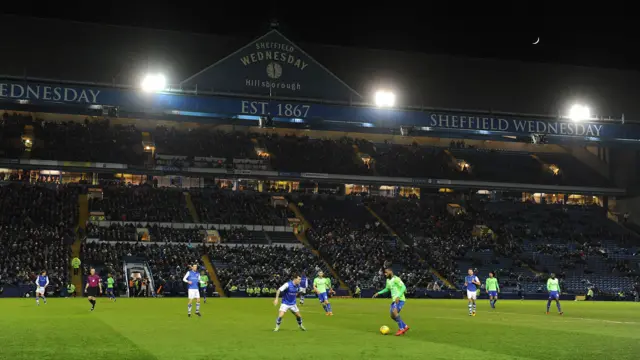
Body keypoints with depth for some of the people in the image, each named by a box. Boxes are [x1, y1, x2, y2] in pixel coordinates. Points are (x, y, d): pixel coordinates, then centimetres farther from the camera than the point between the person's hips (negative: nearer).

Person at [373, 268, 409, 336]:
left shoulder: (396, 279, -13)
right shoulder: (388, 280, 14)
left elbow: (403, 287, -21)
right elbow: (387, 289, 31)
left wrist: (398, 296, -31)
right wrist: (378, 293, 21)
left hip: (400, 299, -9)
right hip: (394, 300, 9)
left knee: (394, 312, -27)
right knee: (392, 315, 6)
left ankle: (401, 328, -16)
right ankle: (405, 326, 21)